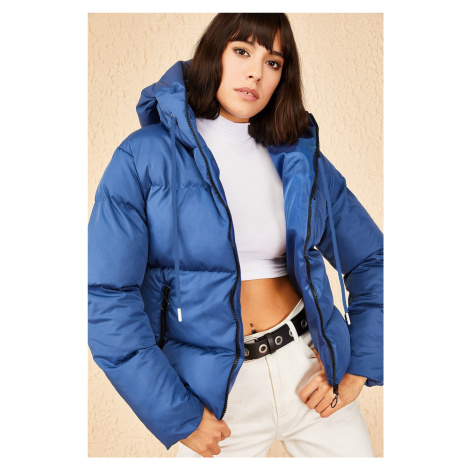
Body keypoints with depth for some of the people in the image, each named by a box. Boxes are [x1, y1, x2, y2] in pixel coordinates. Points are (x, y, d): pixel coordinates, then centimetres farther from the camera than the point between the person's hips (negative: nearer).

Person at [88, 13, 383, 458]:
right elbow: (106, 296, -13)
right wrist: (177, 417, -12)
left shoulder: (302, 159, 3)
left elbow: (372, 261, 9)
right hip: (215, 393, -2)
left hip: (311, 366, 3)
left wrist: (357, 370, 0)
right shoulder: (143, 157, -8)